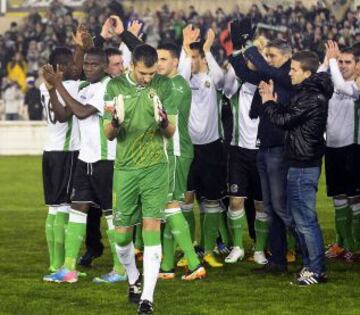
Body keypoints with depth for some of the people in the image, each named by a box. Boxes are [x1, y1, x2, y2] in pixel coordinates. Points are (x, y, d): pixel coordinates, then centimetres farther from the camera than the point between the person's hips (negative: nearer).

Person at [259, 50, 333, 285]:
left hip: (303, 166, -11)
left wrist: (268, 102, -2)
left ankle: (317, 270, -3)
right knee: (301, 216, 16)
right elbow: (290, 117, 17)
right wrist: (273, 101, 5)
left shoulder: (311, 97, -19)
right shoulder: (311, 92, 14)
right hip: (302, 162, 11)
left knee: (305, 219, -7)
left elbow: (284, 120, -19)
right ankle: (311, 265, 21)